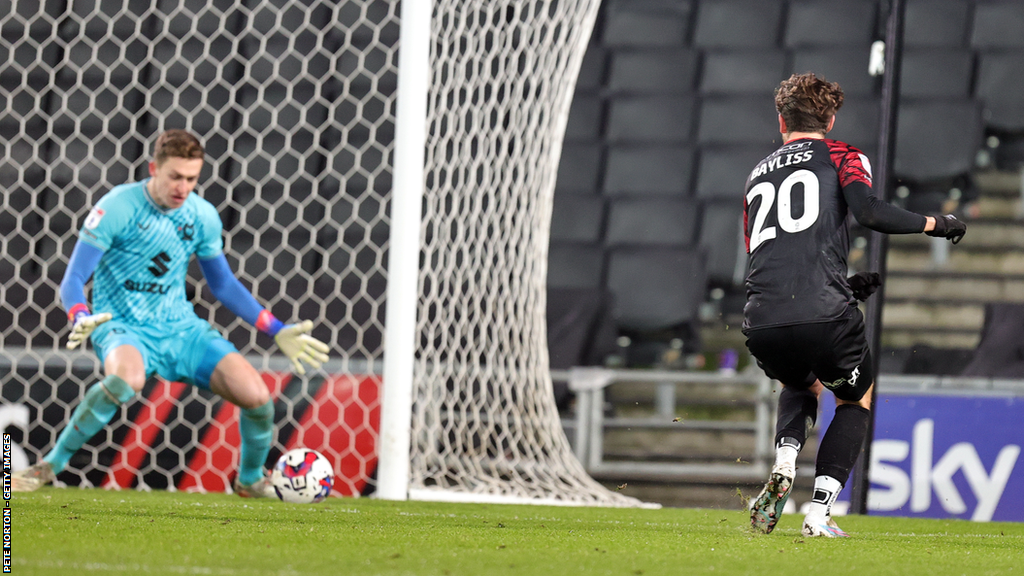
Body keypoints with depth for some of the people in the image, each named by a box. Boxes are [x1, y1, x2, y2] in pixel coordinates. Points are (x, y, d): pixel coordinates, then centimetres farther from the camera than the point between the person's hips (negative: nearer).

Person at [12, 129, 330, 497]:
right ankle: (49, 466, -22)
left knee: (256, 396, -14)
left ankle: (250, 480, 18)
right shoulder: (118, 208, -13)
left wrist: (278, 332, 12)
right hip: (124, 328, -5)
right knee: (126, 380, -41)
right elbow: (73, 281, -13)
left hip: (181, 328, 5)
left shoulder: (202, 216, 2)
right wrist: (82, 321, -35)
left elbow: (223, 284, 17)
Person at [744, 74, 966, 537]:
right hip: (822, 316, -4)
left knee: (800, 387, 35)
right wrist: (936, 224, 6)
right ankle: (819, 514, 5)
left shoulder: (756, 176, 27)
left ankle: (783, 467, 6)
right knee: (856, 399, 22)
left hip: (761, 324, 4)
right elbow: (868, 212, -8)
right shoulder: (841, 157, 11)